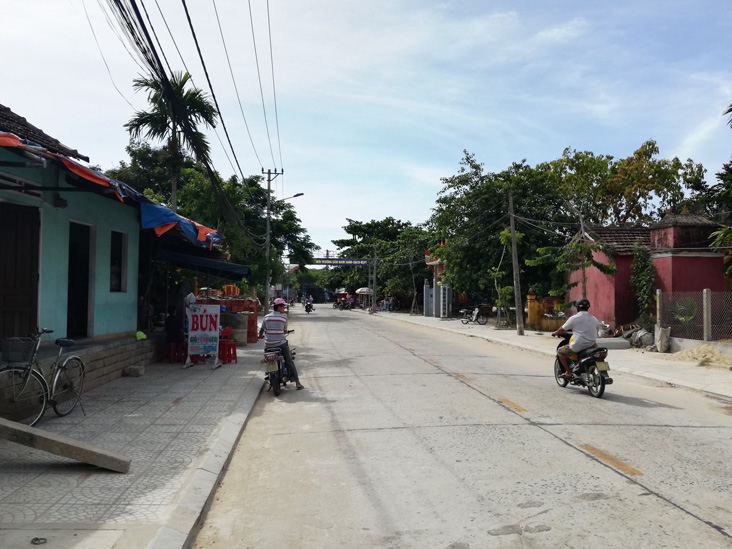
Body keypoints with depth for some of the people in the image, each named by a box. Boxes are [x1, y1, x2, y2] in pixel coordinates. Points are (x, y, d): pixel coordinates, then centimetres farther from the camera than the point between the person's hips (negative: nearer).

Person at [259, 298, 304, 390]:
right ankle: (297, 383, 3)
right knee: (289, 361, 6)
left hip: (268, 344, 3)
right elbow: (285, 331, 5)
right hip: (281, 343, -3)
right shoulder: (284, 317, -4)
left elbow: (261, 330, 10)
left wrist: (260, 336, 31)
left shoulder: (267, 317, 3)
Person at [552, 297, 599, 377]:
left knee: (560, 351, 17)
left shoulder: (573, 318, -6)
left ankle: (568, 372, 11)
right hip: (591, 346, 4)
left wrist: (555, 333, 25)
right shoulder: (594, 319, 6)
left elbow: (562, 330, 3)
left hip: (577, 347, -4)